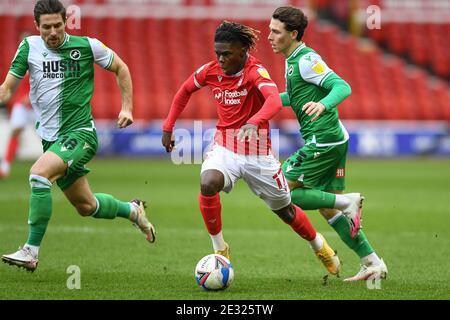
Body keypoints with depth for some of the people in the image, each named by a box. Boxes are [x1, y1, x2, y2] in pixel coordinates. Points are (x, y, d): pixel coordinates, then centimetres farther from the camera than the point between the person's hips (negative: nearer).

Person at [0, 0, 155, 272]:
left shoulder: (87, 46, -6)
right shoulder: (29, 47, 0)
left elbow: (121, 68, 9)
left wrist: (127, 108, 3)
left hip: (80, 133, -5)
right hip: (51, 137, 5)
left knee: (39, 173, -30)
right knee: (86, 206, 13)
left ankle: (31, 252, -26)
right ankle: (133, 211, 44)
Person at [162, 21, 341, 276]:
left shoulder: (256, 72, -20)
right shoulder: (210, 71, -5)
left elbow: (275, 101, -39)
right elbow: (185, 92, 16)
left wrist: (253, 123, -57)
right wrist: (168, 128, 12)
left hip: (257, 152, -3)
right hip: (225, 147, 3)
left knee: (285, 210, 12)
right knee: (208, 184, -31)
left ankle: (319, 246, 43)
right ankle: (220, 250, -13)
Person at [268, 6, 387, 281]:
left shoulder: (306, 60, -15)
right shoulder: (292, 60, 15)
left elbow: (343, 87, -23)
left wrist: (323, 104, -41)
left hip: (323, 140, -10)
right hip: (333, 140, 10)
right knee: (327, 209, 11)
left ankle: (347, 202, -8)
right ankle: (373, 263, 11)